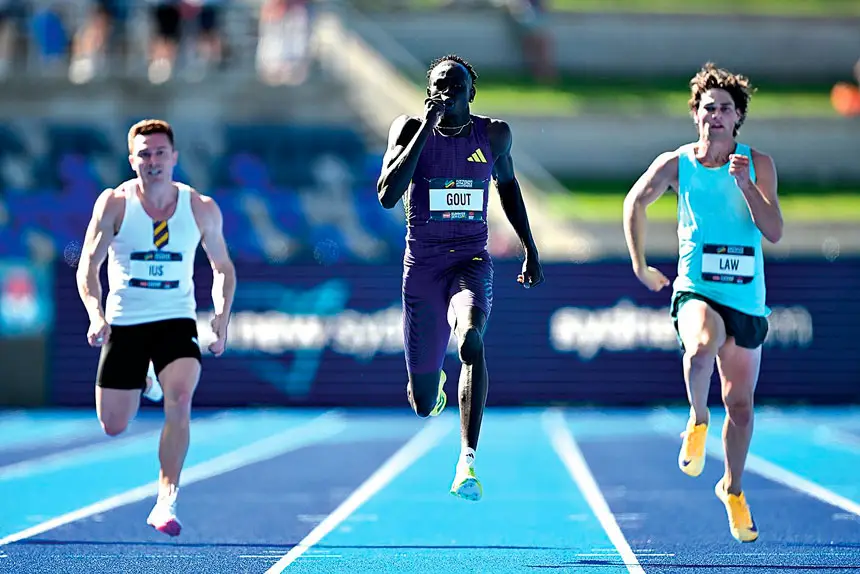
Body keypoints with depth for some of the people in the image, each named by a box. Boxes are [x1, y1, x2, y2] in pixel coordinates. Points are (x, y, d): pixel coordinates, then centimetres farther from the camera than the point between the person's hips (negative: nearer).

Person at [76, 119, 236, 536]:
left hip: (176, 321, -1)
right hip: (124, 322, 1)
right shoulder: (114, 204, -8)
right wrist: (96, 314, -21)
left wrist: (221, 318, -6)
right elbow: (88, 267, -4)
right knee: (113, 426, 6)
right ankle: (141, 381, 44)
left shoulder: (201, 209, -4)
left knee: (179, 399, -28)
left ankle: (166, 502, -21)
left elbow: (222, 267, 9)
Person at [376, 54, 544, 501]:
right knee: (423, 405, 7)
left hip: (472, 262, 0)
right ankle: (434, 382, 48)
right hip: (422, 264, 0)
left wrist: (530, 250, 21)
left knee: (471, 342, -35)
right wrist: (427, 127, -21)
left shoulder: (494, 135, 1)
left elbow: (508, 185, 21)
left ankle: (468, 461, -36)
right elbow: (387, 196, -19)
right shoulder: (409, 129, -5)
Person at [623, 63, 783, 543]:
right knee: (702, 345, -37)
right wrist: (640, 265, 15)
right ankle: (698, 420, -12)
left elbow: (774, 232, -8)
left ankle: (733, 489, 30)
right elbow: (636, 203, 15)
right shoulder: (677, 164, 0)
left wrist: (745, 185, -20)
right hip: (696, 289, -2)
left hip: (747, 299, 2)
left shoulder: (758, 164, 0)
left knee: (741, 404, 10)